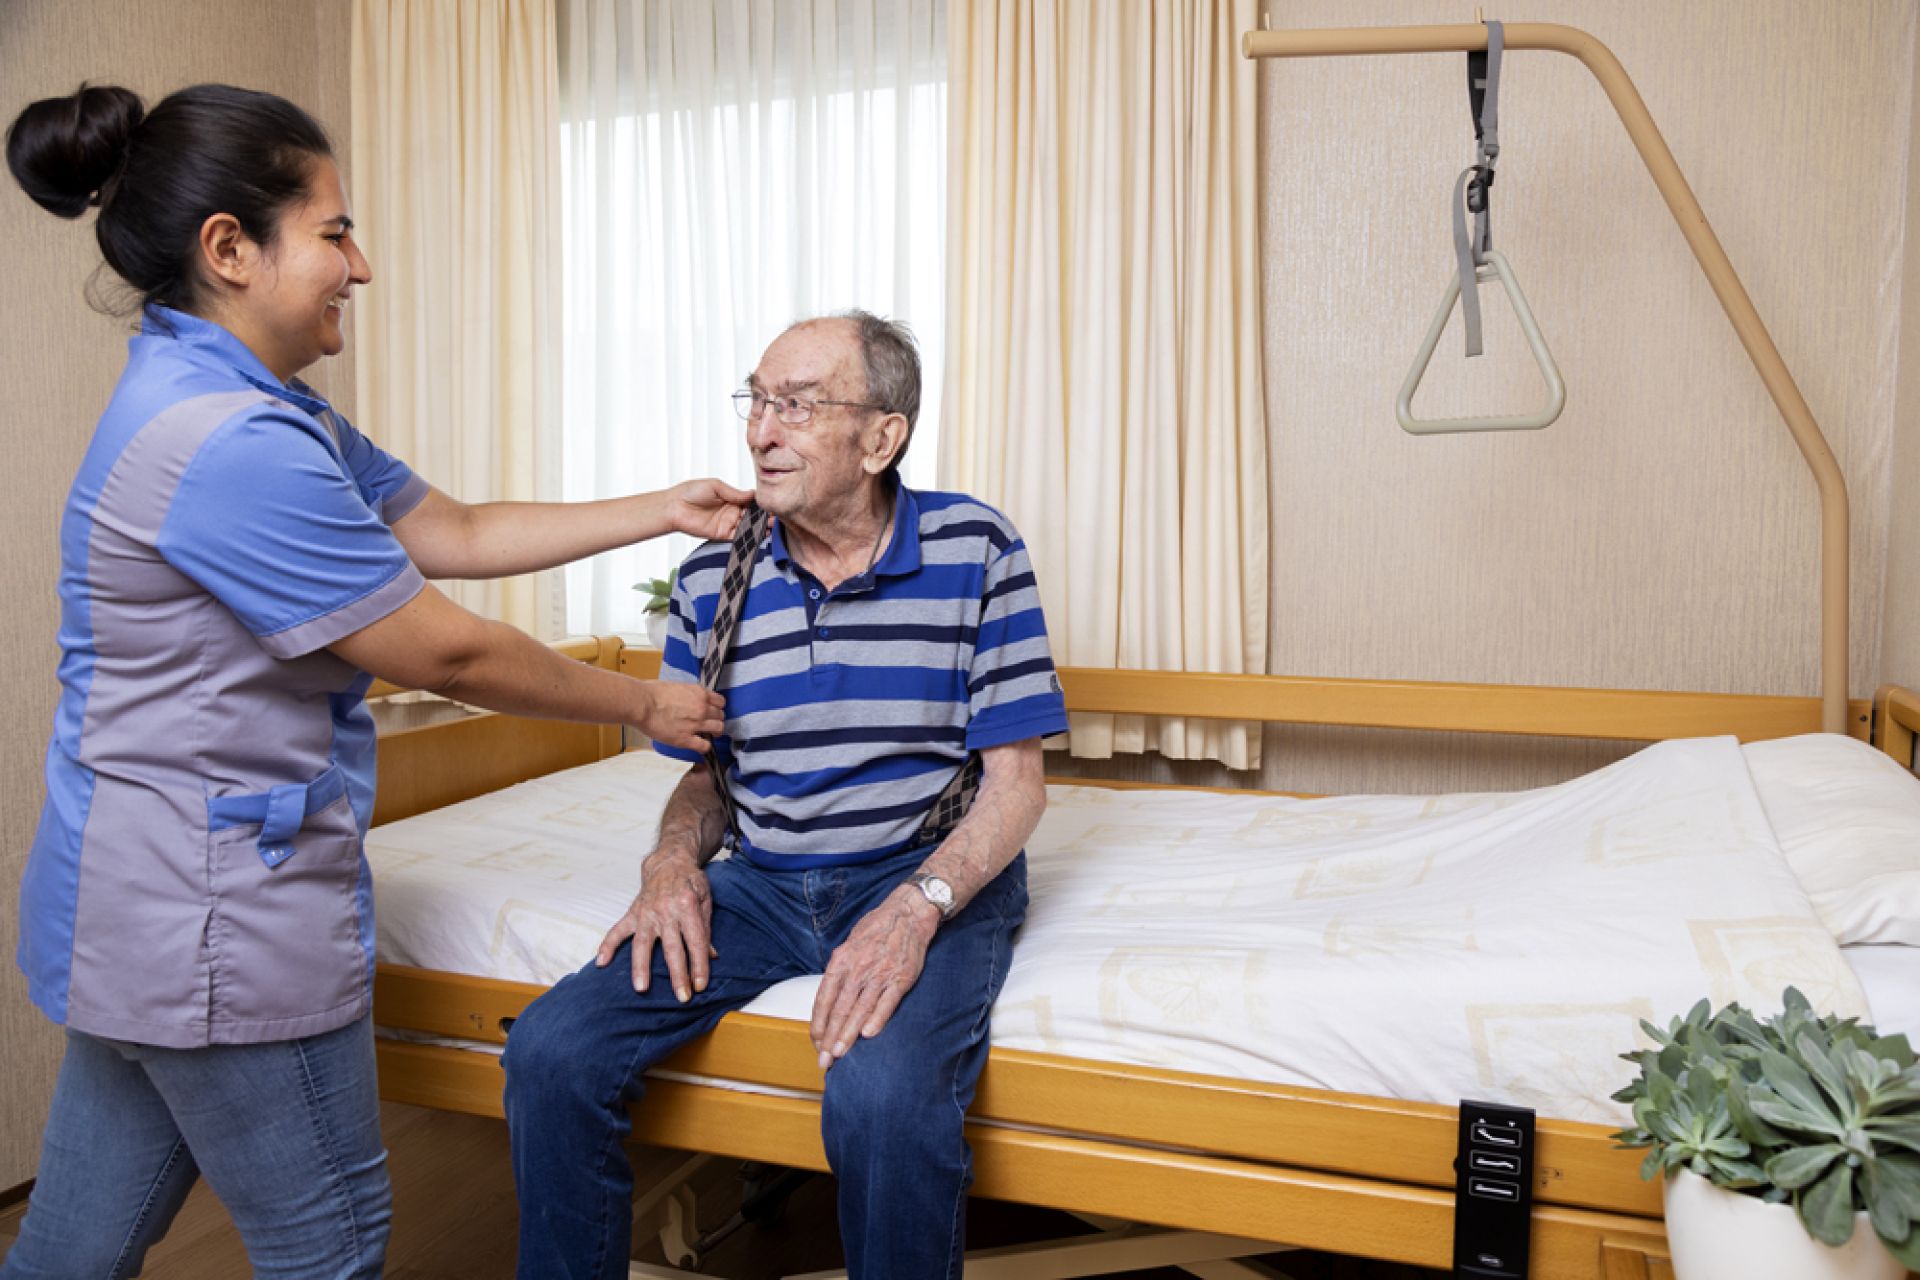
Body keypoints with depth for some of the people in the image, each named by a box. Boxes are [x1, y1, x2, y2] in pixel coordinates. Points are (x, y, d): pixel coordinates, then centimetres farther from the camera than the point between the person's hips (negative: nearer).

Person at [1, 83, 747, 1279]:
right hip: (218, 916, -10)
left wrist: (664, 511, 11)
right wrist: (646, 706, -5)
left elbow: (455, 532, 13)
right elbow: (448, 653, -19)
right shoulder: (229, 444, -24)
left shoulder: (268, 414, 9)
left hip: (145, 906, 10)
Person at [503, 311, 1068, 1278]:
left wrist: (917, 908, -22)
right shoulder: (711, 579, 4)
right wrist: (675, 859, -8)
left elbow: (1016, 782, -7)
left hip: (936, 873, -3)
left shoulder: (974, 551, -6)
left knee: (881, 1097, -33)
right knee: (550, 1052, -15)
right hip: (762, 881, 4)